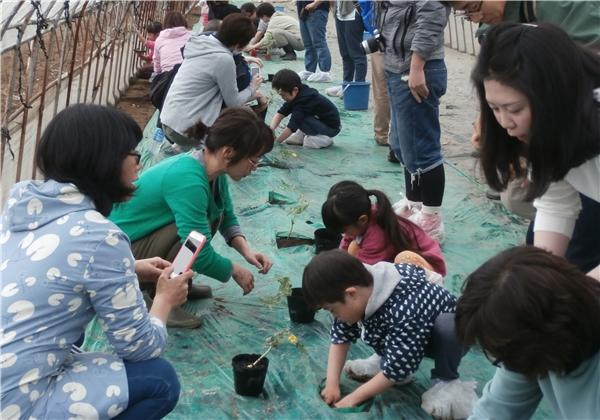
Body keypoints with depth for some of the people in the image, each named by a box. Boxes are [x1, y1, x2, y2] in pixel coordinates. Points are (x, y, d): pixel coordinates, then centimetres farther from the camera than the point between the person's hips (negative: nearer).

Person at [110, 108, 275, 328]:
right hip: (119, 251, -9)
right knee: (196, 233, -26)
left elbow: (227, 217, 10)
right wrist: (235, 270, -12)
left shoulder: (211, 170, -5)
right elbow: (199, 254, -29)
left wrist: (246, 250, -7)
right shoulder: (189, 180, -32)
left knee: (212, 215, 2)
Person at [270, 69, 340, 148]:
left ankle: (323, 138, -13)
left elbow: (291, 127, -28)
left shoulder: (304, 101, -28)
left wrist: (276, 141, -23)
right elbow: (280, 114, -4)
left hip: (331, 128, -9)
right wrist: (271, 128, -20)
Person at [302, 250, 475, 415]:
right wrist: (332, 384, -16)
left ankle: (445, 380, -12)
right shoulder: (360, 296, -20)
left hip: (452, 334, -7)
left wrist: (354, 398, -26)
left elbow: (397, 367, -34)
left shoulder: (404, 313, -42)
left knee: (446, 327, -36)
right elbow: (340, 337, -9)